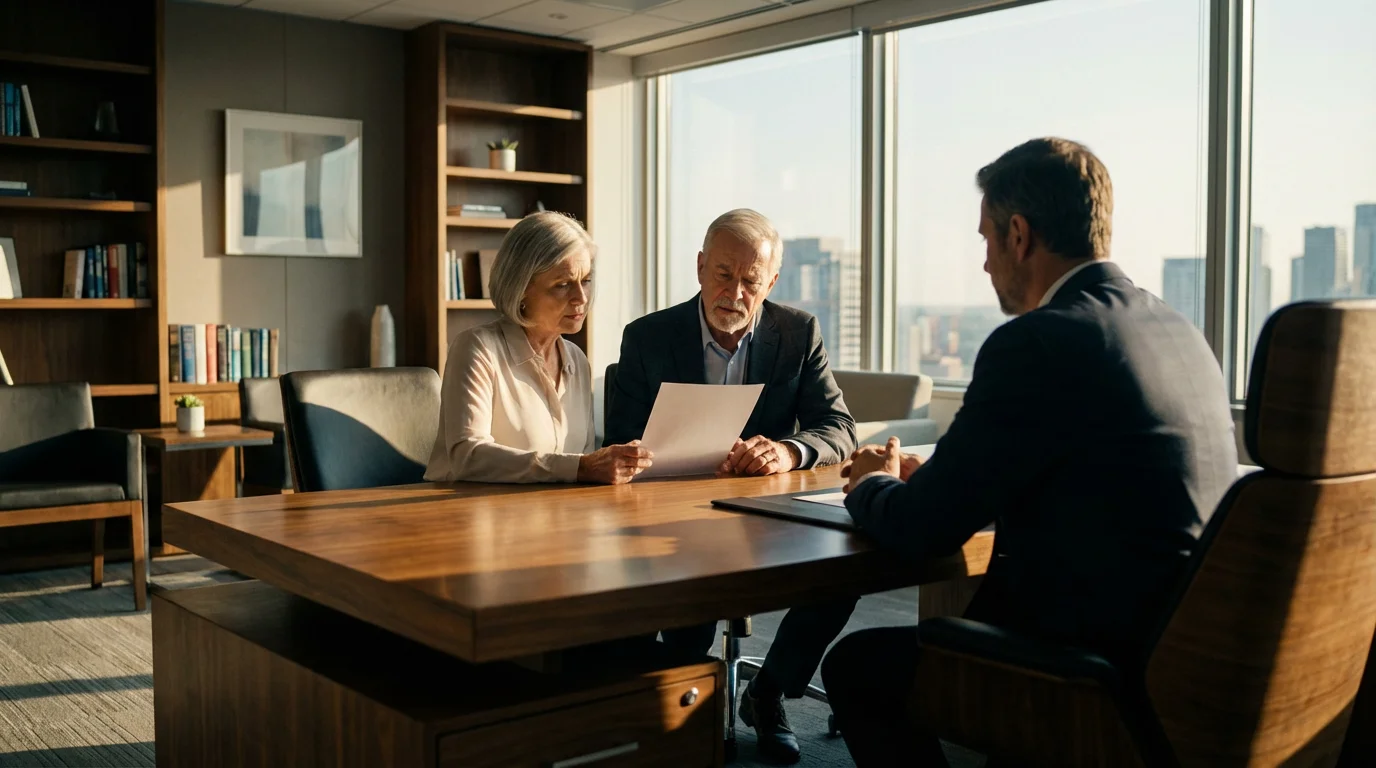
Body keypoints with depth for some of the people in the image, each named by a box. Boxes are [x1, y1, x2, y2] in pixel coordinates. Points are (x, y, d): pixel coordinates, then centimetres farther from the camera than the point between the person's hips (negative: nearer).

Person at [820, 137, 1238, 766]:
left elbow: (922, 528, -13)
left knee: (854, 664, 5)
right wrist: (929, 474, 18)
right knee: (958, 610, 28)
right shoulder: (1178, 330, 9)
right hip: (1187, 653, 9)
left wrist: (870, 486, 9)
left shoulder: (1037, 343, -19)